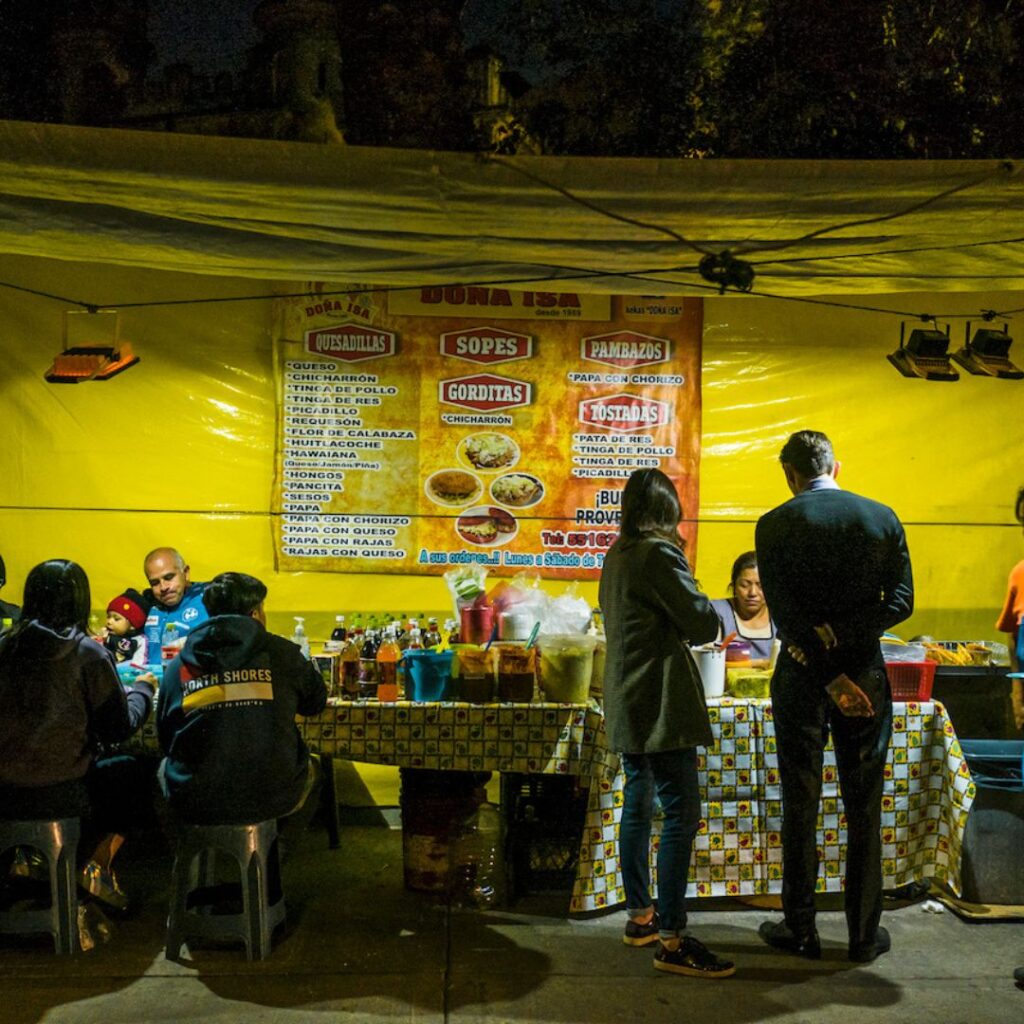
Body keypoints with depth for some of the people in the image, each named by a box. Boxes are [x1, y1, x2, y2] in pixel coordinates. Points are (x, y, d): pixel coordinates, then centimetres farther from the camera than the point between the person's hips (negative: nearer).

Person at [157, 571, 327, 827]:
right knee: (309, 766, 32)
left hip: (195, 805, 1)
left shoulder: (178, 665, 0)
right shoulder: (282, 653, -5)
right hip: (274, 799, -1)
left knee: (165, 765, 34)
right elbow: (317, 702, 11)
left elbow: (165, 740, 9)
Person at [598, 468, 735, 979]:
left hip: (626, 704, 10)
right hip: (661, 704, -10)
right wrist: (713, 609, 9)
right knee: (682, 815, -6)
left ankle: (639, 917, 26)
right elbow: (702, 625, -13)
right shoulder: (659, 554, -15)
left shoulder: (615, 557, 12)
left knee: (638, 806, 15)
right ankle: (671, 941, -4)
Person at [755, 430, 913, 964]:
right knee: (864, 809, 11)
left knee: (800, 806, 8)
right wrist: (840, 634, -10)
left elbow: (784, 613, -13)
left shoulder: (775, 525, -7)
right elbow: (901, 600, -4)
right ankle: (865, 932, 19)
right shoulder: (883, 517, 2)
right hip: (867, 673, 2)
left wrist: (830, 676, -12)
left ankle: (800, 929, 17)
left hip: (801, 676, -2)